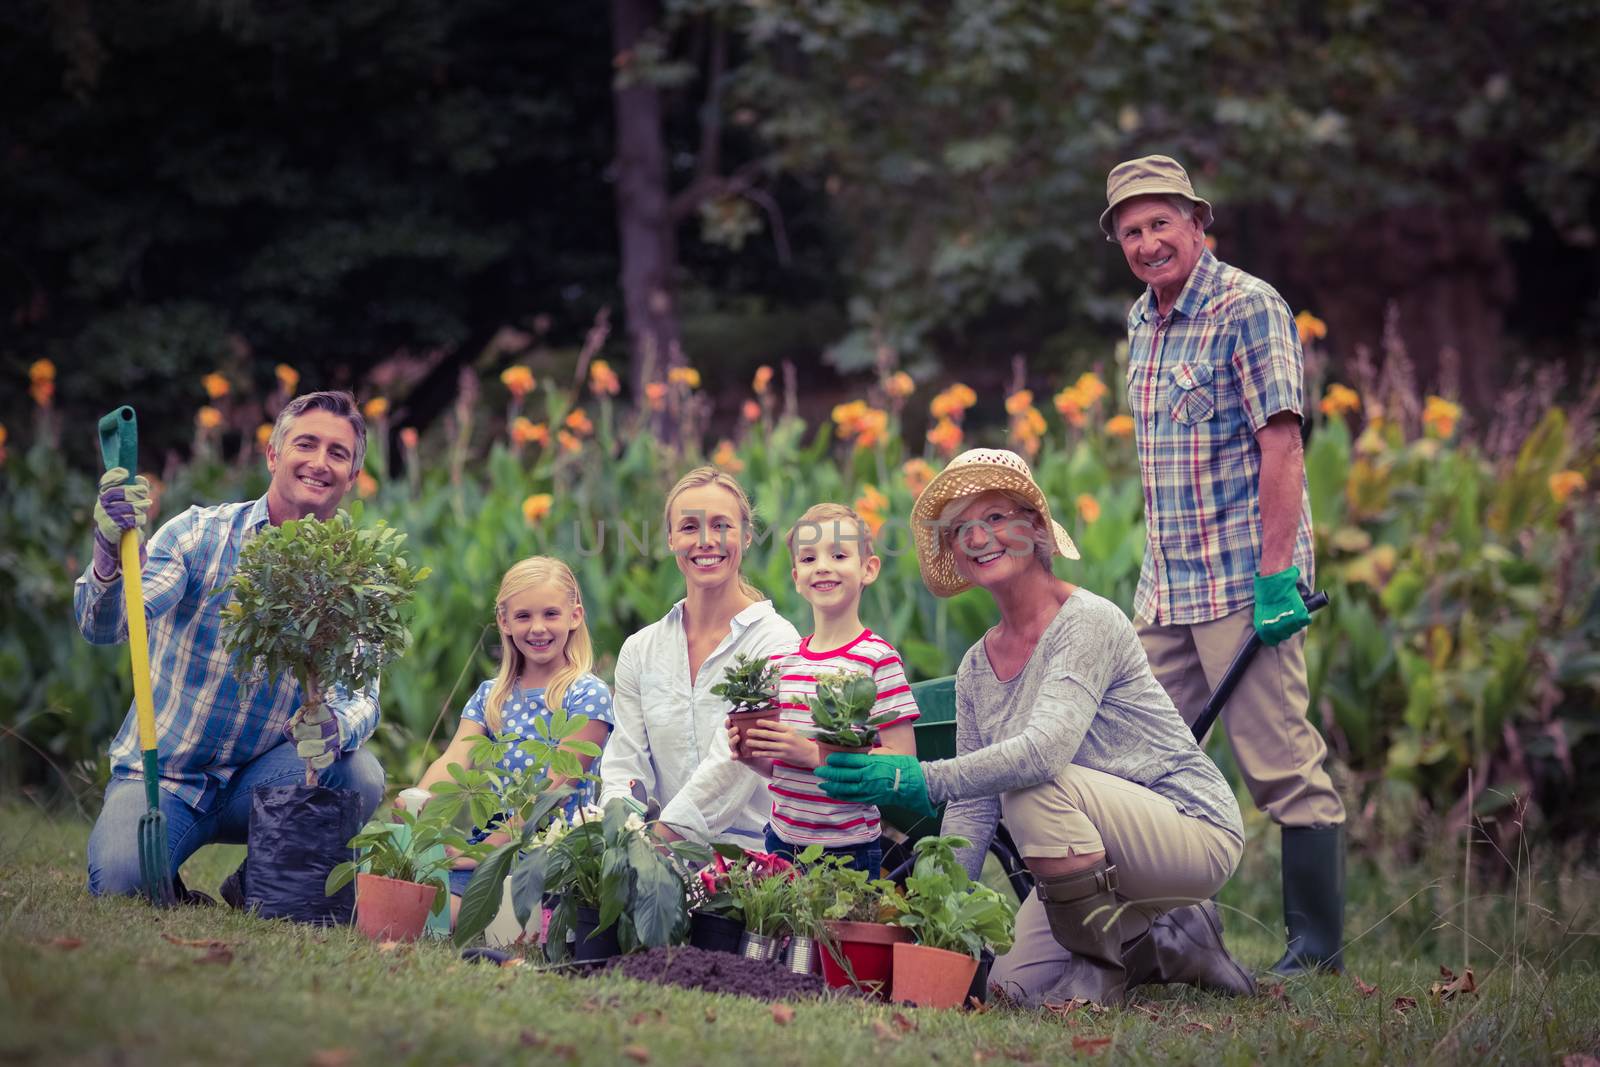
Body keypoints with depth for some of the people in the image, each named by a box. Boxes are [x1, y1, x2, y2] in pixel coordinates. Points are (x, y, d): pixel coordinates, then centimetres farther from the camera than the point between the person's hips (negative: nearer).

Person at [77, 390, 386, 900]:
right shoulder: (200, 533, -6)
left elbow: (362, 694, -9)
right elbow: (104, 627, -18)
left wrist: (335, 725, -34)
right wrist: (111, 553, -40)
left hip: (258, 779, 3)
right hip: (160, 772, -3)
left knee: (359, 775, -27)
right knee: (119, 881, -31)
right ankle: (173, 895, 7)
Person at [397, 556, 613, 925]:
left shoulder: (587, 696, -1)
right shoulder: (489, 696, 17)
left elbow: (555, 786, -10)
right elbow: (454, 761, 0)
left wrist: (490, 846, -20)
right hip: (483, 843, 6)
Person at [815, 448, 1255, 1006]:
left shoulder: (1088, 621, -18)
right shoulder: (976, 668, 6)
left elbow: (1045, 750, -33)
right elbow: (972, 809, 5)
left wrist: (922, 779, -36)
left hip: (1195, 832, -8)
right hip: (1096, 855, 8)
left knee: (1033, 787, -31)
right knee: (1014, 982, -9)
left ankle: (1106, 958, -12)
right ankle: (1164, 944, 13)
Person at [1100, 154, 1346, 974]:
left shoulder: (1247, 308, -9)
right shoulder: (1143, 321, 15)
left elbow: (1281, 444, -15)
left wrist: (1277, 575, -20)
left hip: (1244, 582, -8)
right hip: (1166, 589, 8)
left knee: (1282, 766, -5)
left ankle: (1318, 947, 2)